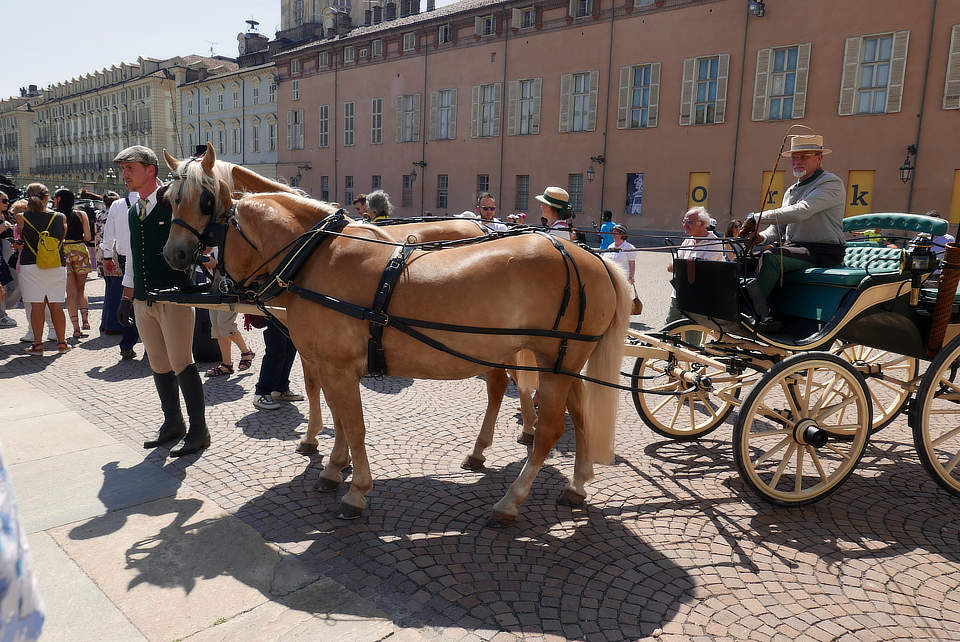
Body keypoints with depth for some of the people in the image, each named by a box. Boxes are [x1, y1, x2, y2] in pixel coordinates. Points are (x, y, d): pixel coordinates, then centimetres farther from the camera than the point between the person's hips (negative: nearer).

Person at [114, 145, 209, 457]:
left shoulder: (174, 203, -7)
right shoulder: (133, 212, 15)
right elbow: (133, 259, 22)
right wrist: (127, 297, 23)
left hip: (174, 297, -7)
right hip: (143, 301, 7)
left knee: (181, 364, -5)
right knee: (159, 365, 12)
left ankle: (198, 431, 5)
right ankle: (172, 423, 26)